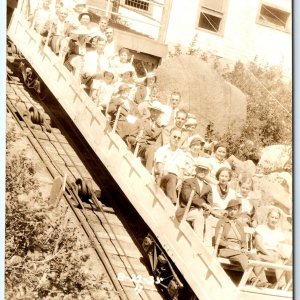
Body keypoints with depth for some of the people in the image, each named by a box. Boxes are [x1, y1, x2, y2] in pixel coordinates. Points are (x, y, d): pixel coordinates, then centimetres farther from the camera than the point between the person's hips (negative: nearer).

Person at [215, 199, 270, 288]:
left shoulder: (240, 225, 27)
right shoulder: (221, 222, 10)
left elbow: (243, 241, 23)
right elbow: (218, 240, -2)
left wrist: (244, 248, -1)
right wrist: (230, 245, -17)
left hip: (239, 250, 5)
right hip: (226, 250, -5)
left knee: (254, 256, -27)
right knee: (242, 257, -36)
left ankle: (262, 280, -41)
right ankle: (253, 279, -50)